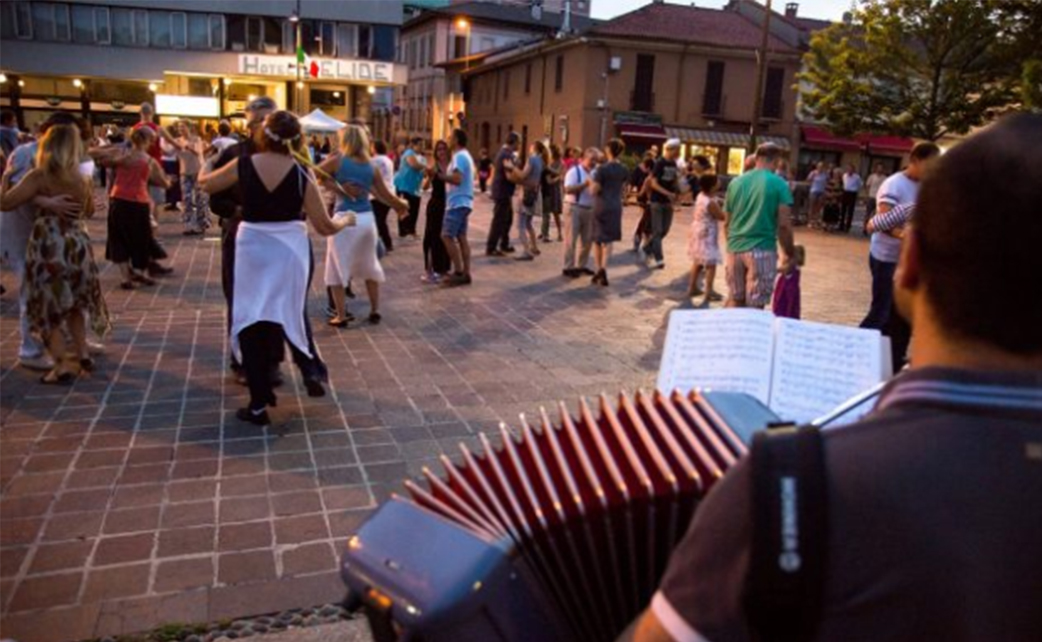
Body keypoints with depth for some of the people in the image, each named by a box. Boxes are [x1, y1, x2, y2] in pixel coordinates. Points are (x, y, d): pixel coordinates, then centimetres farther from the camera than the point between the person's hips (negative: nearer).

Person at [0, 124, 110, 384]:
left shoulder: (39, 176, -10)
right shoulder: (83, 179, 3)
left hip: (48, 247, -4)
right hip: (77, 245, 4)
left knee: (49, 308, 7)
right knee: (74, 303, 23)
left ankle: (62, 367, 9)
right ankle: (82, 355, 27)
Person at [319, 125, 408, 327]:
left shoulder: (337, 160, -4)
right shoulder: (371, 167, 7)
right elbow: (386, 195, 11)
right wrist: (402, 205, 28)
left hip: (344, 219, -4)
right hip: (367, 219, 4)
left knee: (337, 268, 7)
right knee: (369, 265, 19)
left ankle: (341, 316, 7)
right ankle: (375, 311, 23)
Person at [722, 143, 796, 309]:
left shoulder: (736, 182, 9)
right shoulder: (779, 184, -4)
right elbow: (784, 225, -9)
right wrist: (789, 254, 2)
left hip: (735, 248, 5)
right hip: (762, 250, -4)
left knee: (734, 300, 15)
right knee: (755, 305, 2)